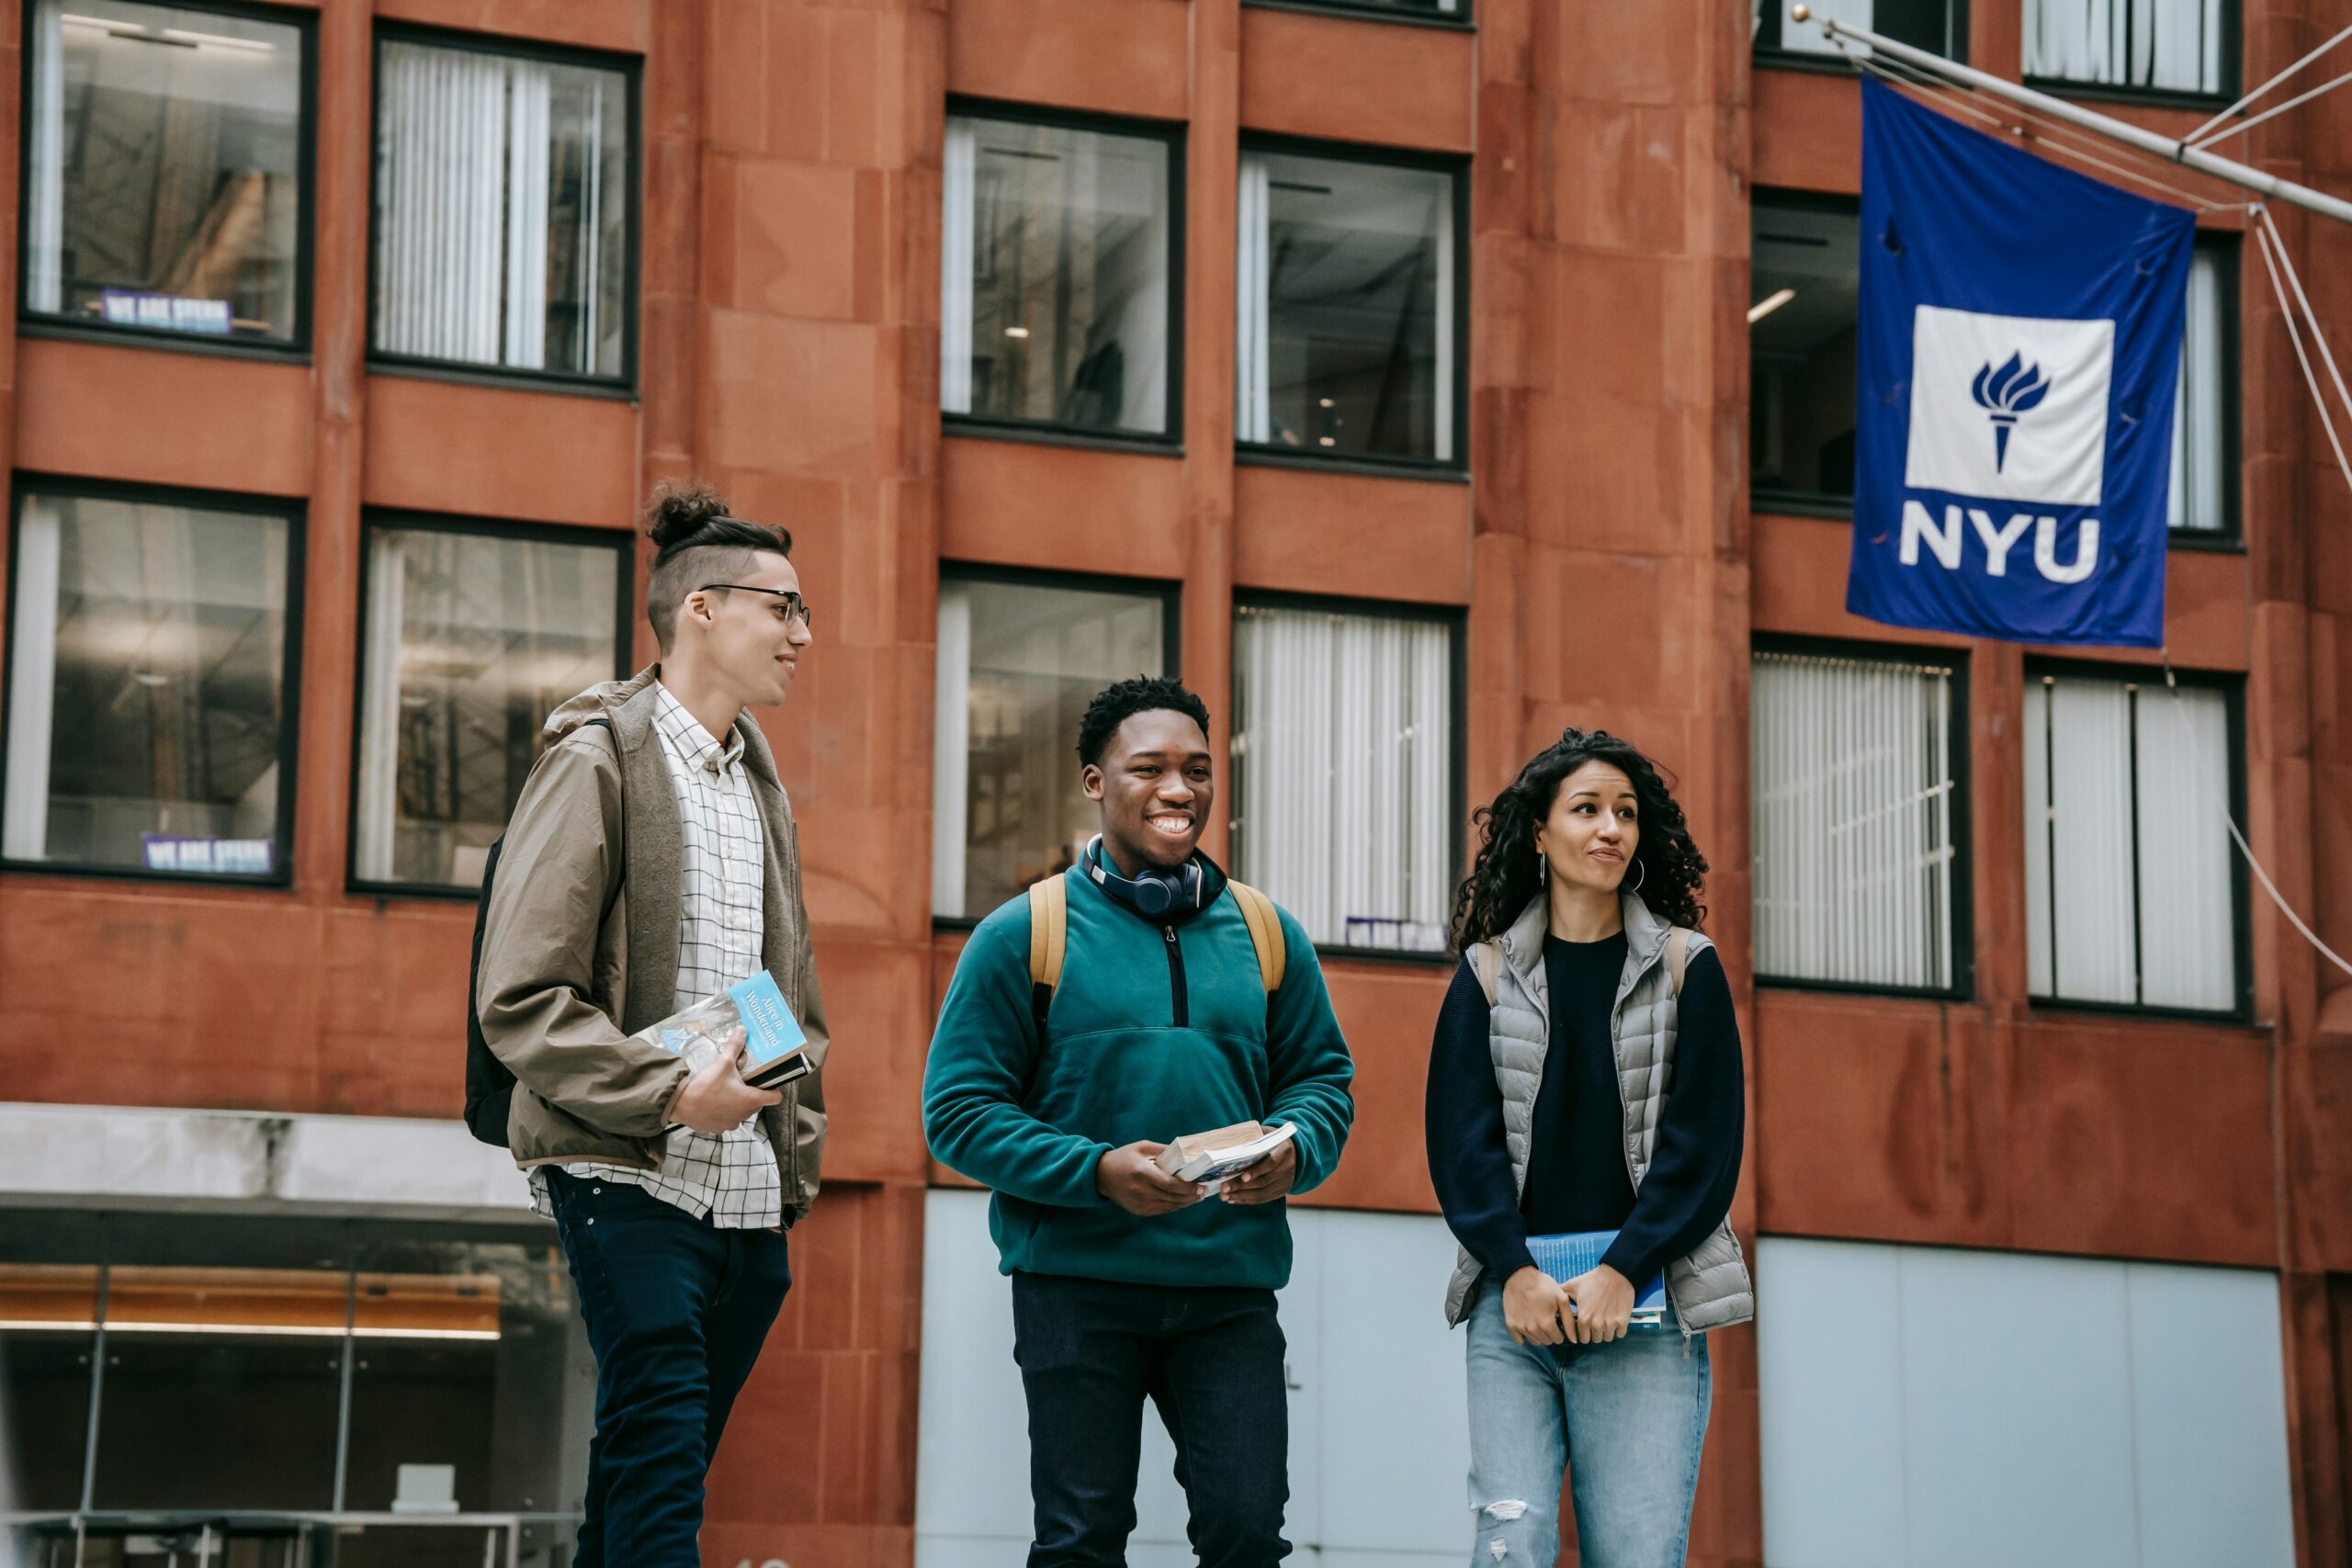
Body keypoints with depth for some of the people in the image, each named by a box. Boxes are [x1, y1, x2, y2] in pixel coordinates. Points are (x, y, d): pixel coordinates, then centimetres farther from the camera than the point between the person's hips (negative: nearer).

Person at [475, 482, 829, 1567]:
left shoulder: (759, 785, 20)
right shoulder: (596, 763, -5)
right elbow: (521, 1000, -12)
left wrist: (797, 1155, 14)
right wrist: (668, 1091, -19)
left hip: (750, 1199, 7)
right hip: (632, 1183, -7)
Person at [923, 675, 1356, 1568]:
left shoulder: (1266, 934, 11)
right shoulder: (1024, 935, 0)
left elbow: (1322, 1076, 14)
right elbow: (960, 1108, -4)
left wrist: (1294, 1152, -10)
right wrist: (1098, 1173, -18)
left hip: (1233, 1282, 2)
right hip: (1077, 1281, -2)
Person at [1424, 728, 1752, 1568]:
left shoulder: (1685, 968, 8)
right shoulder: (1490, 972, 11)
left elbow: (1703, 1142, 1)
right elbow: (1461, 1135, 5)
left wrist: (1621, 1272, -9)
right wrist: (1515, 1271, -9)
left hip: (1643, 1302, -1)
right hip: (1515, 1297, 1)